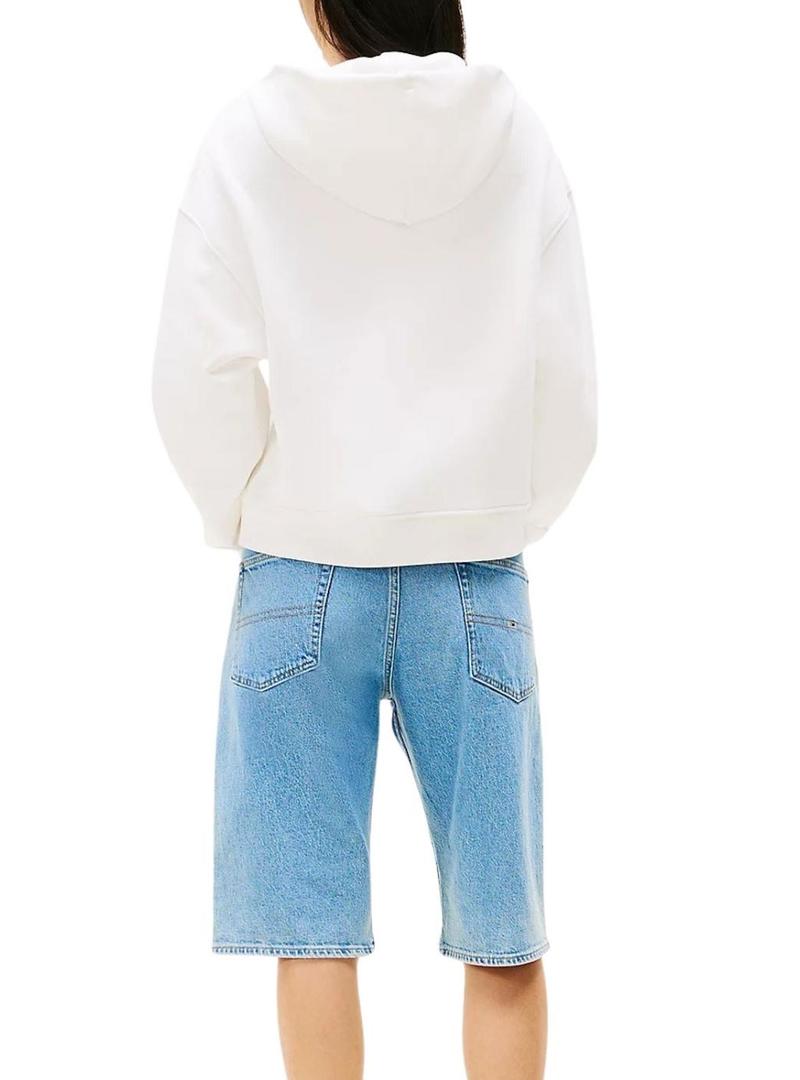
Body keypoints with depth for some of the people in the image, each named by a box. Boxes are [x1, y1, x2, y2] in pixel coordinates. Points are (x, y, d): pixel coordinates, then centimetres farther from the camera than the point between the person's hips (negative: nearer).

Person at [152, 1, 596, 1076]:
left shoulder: (252, 136, -5)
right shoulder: (514, 136, -1)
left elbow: (198, 372, -6)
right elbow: (566, 377, -1)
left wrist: (244, 513, 9)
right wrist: (504, 521, 13)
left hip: (304, 572, -1)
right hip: (476, 575, 1)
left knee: (314, 929, 6)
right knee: (501, 934, 10)